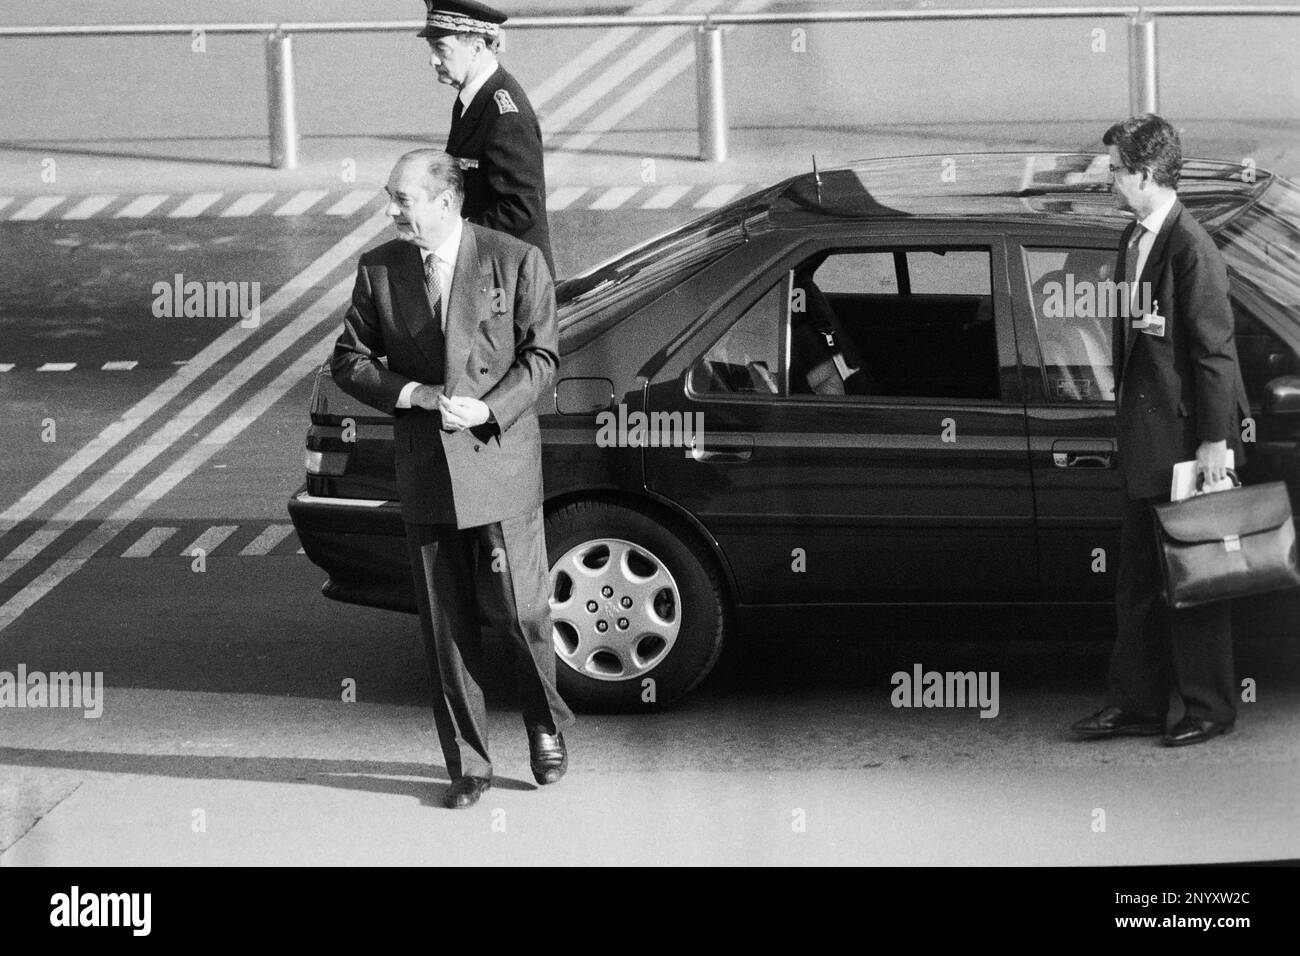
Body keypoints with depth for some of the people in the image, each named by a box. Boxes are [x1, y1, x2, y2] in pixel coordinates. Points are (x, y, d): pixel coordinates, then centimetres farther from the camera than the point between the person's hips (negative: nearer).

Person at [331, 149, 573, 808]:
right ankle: (468, 765, 14)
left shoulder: (515, 261, -5)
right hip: (424, 475, 3)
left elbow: (540, 357, -5)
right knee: (445, 629, 5)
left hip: (500, 463, -3)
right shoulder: (378, 270, 4)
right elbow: (348, 360, 5)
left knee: (518, 609, -1)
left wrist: (486, 409, -19)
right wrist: (411, 394, -12)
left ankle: (547, 726, 26)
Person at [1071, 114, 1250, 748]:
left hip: (1187, 435, -9)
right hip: (1146, 435, 9)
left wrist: (1214, 441, -17)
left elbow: (1214, 348, -16)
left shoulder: (1191, 248, -15)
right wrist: (1125, 418, 15)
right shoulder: (1134, 242, 12)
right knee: (1138, 578, 12)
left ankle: (1209, 709, 8)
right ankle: (1137, 703, 19)